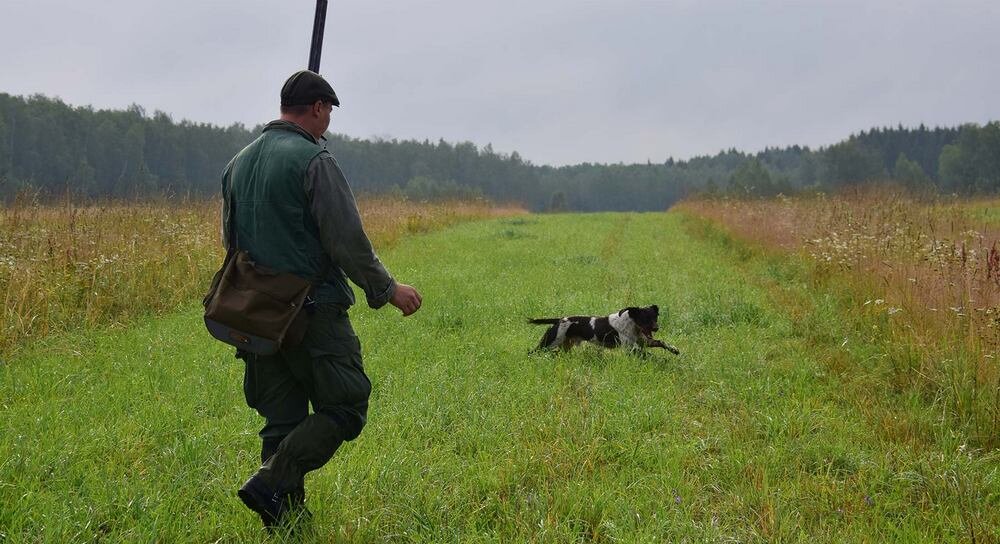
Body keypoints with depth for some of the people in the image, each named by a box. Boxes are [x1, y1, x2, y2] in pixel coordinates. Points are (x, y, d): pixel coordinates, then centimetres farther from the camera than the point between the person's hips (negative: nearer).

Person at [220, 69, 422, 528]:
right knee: (344, 408, 0)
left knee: (282, 419, 12)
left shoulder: (238, 163, 13)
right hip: (312, 311, -8)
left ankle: (284, 515, 10)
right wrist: (387, 289, -5)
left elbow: (230, 238, 21)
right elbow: (347, 240, -15)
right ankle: (270, 482, -13)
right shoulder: (313, 160, -12)